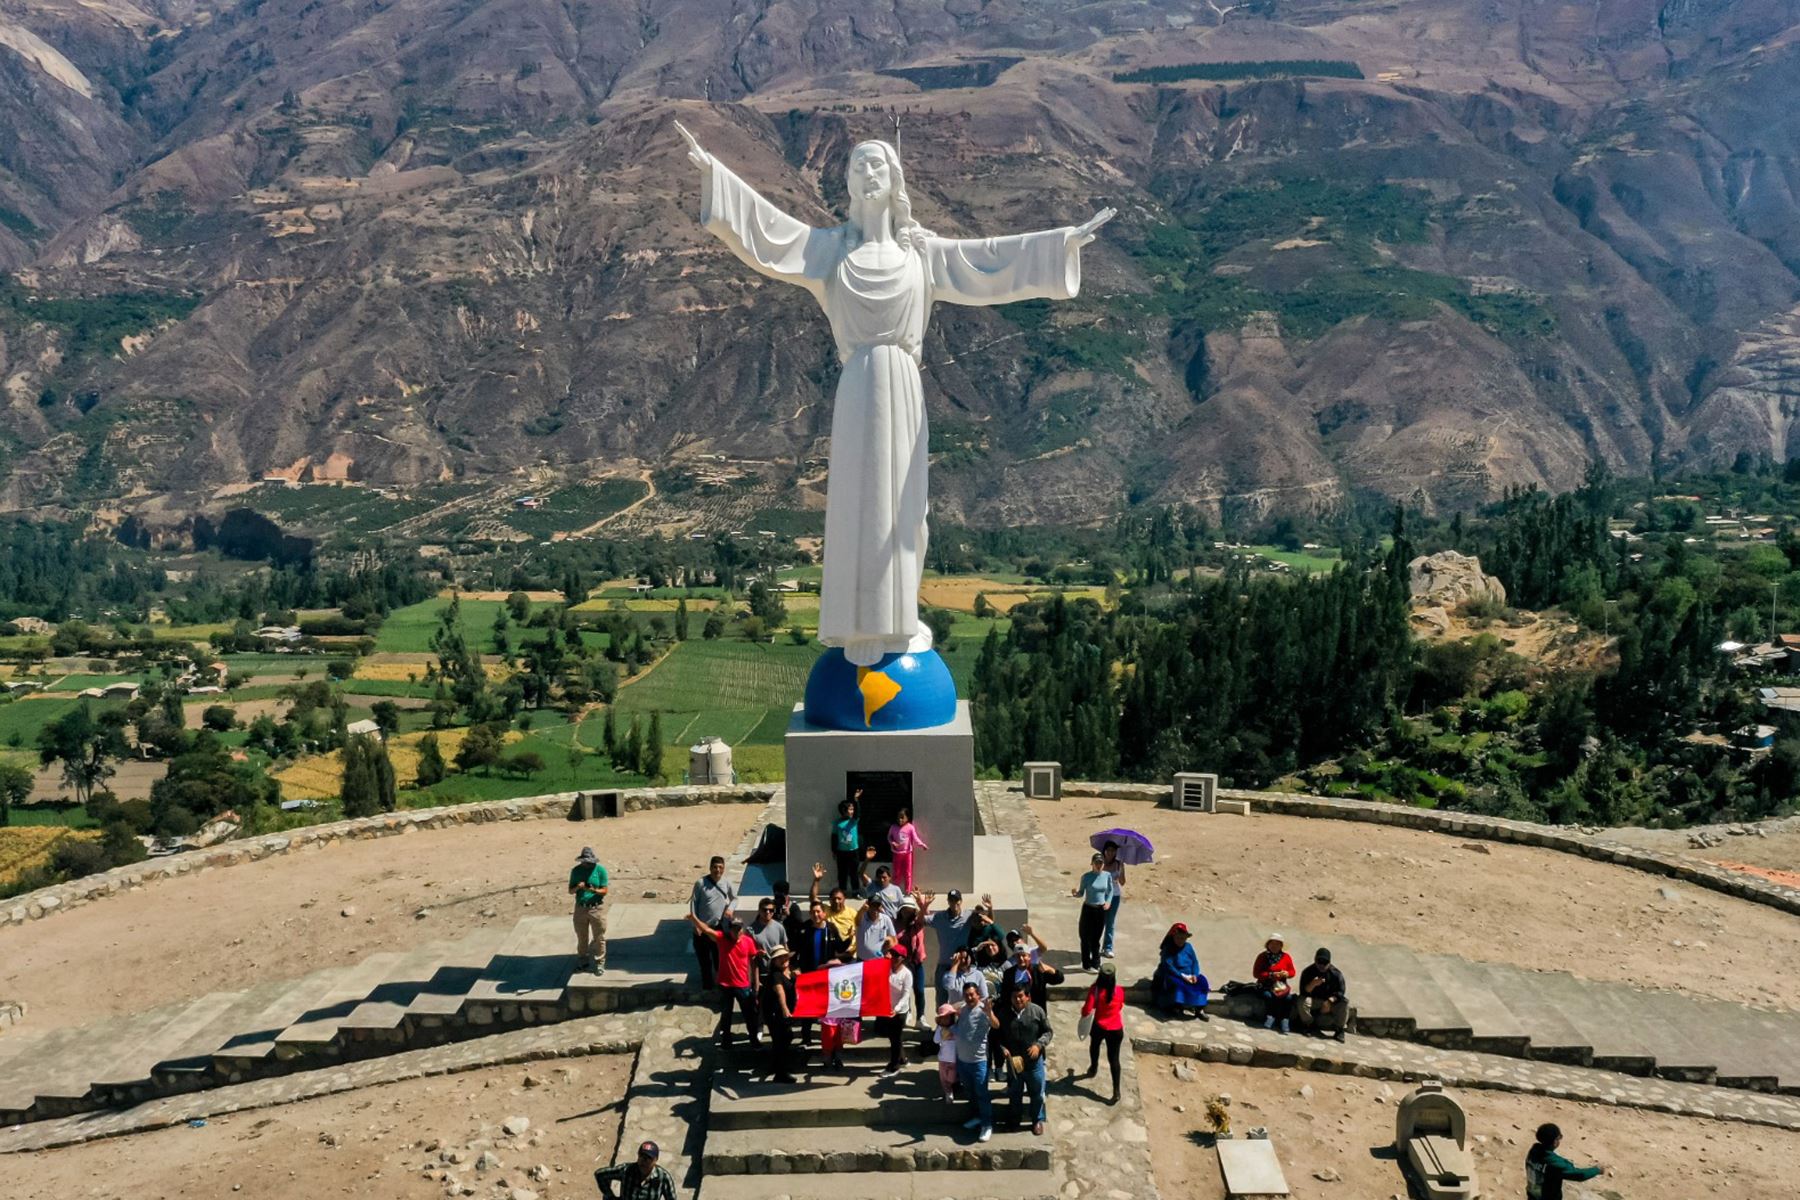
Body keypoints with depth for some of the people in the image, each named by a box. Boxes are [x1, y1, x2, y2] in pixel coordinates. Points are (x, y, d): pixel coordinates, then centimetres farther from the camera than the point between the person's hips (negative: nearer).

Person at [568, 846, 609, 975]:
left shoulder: (600, 870, -5)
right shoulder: (576, 871, 3)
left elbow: (604, 890, -5)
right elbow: (570, 891, 6)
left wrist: (594, 890, -25)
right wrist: (577, 887, -16)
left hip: (596, 908, -3)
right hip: (580, 908, 3)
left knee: (599, 938, 1)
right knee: (581, 937, 13)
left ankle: (599, 964, 10)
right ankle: (582, 961, 29)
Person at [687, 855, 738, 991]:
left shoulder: (727, 883, -5)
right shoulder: (701, 883, -13)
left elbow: (735, 898, 10)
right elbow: (694, 902, -8)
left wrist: (730, 908, -10)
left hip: (719, 926, 2)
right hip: (702, 927, -2)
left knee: (720, 956, 13)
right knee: (704, 958, 9)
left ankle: (720, 982, 29)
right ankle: (707, 985, 23)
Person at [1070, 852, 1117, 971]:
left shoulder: (1107, 876, -2)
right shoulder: (1086, 877, -11)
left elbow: (1110, 891, 11)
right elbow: (1081, 893, -5)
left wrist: (1108, 901, -5)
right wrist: (1075, 893, -27)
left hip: (1101, 910, 3)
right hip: (1088, 909, -3)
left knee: (1096, 938, 14)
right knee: (1086, 938, 4)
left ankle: (1095, 963, 26)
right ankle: (1086, 965, 16)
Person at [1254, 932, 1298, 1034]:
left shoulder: (1286, 957, 6)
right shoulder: (1262, 957, -2)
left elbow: (1292, 972, 10)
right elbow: (1256, 973, -7)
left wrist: (1287, 973, -15)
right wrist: (1271, 975, -19)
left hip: (1281, 984, 2)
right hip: (1266, 984, -2)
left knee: (1289, 997, -28)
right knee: (1268, 995, -35)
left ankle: (1284, 1020, -18)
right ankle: (1270, 1017, -16)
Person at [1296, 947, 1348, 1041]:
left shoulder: (1336, 974, -9)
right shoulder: (1308, 972, -12)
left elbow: (1340, 992, -11)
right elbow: (1303, 992, -20)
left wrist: (1329, 1001, -28)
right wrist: (1313, 984, -41)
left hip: (1331, 1001, 1)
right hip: (1314, 1000, -1)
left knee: (1345, 1004, -28)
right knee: (1302, 1002, -32)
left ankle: (1339, 1029, -9)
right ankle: (1309, 1025, -7)